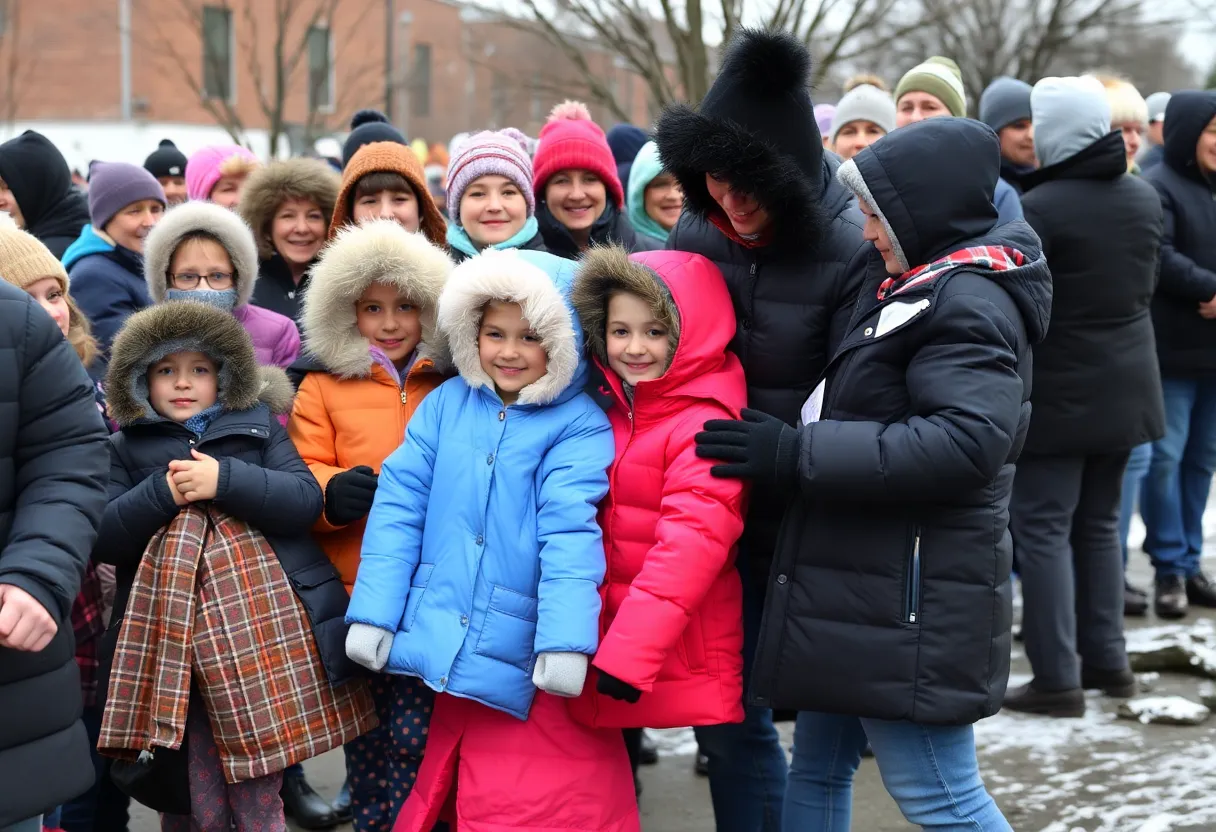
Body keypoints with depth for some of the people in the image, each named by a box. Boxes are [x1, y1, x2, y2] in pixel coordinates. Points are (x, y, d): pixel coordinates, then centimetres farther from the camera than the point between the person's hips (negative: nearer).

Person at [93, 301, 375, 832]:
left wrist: (225, 481, -12)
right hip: (174, 639, 1)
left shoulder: (257, 424, 12)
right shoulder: (126, 448, 14)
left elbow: (305, 500, 0)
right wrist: (161, 494, -9)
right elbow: (103, 539, 5)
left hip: (267, 632, 0)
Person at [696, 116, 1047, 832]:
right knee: (817, 772, 17)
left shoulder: (969, 303, -15)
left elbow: (967, 442, -29)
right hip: (862, 586, 10)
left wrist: (799, 453, -25)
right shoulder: (921, 289, 16)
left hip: (913, 599, -10)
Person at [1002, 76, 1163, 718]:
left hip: (1057, 394, -7)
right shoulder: (1144, 198, 4)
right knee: (1099, 522, 18)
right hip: (1125, 391, 7)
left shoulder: (1038, 208, -19)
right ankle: (1106, 660, 23)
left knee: (1043, 529, -1)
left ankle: (1056, 679, -3)